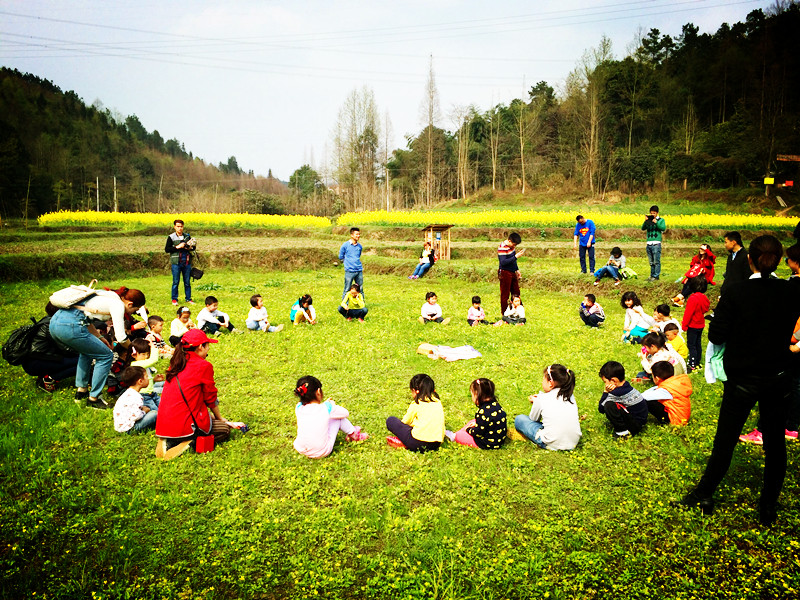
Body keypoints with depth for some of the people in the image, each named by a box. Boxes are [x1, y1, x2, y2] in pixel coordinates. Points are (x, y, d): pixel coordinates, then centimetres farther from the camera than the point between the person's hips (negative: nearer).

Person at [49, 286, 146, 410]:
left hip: (54, 322, 10)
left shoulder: (107, 296, 23)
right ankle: (93, 398, 10)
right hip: (69, 326, -10)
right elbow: (121, 337, -4)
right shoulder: (118, 304, -1)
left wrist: (99, 338, 28)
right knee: (106, 355, 6)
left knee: (87, 351, 33)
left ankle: (81, 390, 32)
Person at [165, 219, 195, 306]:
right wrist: (177, 247, -15)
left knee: (187, 282, 8)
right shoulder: (171, 237, -1)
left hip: (187, 262, 3)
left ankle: (188, 299, 17)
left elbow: (194, 247, 19)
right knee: (176, 282, 0)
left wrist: (191, 248, -4)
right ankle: (174, 300, 9)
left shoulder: (187, 236, 10)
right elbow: (166, 249, -5)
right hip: (176, 262, -3)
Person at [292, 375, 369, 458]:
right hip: (322, 453, -4)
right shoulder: (327, 408, -15)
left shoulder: (298, 408, -6)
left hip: (301, 450, 4)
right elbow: (346, 413, 4)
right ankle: (353, 434, 32)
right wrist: (333, 405, 20)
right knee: (338, 417, 8)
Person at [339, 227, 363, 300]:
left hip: (359, 271, 4)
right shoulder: (345, 245, -4)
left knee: (360, 289, 9)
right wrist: (348, 263, 7)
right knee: (347, 290, -1)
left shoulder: (359, 246, 10)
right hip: (349, 271, -4)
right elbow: (341, 257, 5)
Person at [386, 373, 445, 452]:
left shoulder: (416, 404, -1)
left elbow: (405, 422, 11)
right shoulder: (438, 402, 14)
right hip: (436, 445, 6)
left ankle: (403, 443, -3)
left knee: (390, 420, 7)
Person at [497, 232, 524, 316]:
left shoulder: (512, 246, 8)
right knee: (505, 295, -1)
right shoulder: (502, 248, -19)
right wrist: (516, 256, -28)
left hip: (512, 273, 9)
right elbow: (503, 262, -27)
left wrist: (517, 269, 21)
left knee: (516, 293, 13)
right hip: (505, 273, -9)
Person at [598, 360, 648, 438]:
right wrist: (607, 392, -9)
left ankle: (623, 431, -9)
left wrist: (605, 392, -12)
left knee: (608, 406, -23)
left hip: (637, 425, -9)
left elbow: (601, 408, -13)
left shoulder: (616, 393, -24)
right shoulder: (626, 386, 3)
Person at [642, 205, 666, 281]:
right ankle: (652, 275, 18)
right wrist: (645, 221, -11)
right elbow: (643, 228, 3)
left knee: (656, 261, -6)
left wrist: (656, 222, -19)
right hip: (649, 243, 4)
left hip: (656, 243, -4)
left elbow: (663, 228, -10)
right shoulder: (648, 220, 14)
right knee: (651, 262, 11)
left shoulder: (661, 220, 5)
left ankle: (656, 276, -3)